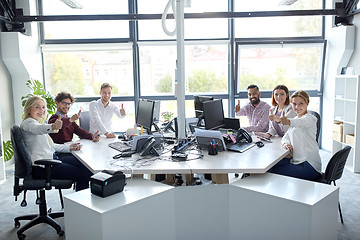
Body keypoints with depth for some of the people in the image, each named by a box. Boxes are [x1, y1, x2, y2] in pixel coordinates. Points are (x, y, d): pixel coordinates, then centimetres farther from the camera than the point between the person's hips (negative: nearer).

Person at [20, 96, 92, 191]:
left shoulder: (37, 123, 23)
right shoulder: (28, 122, -7)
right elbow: (38, 129, -34)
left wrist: (68, 147, 12)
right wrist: (52, 127, -54)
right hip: (41, 167, -10)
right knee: (82, 174, -19)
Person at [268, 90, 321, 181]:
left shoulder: (309, 118, -10)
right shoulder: (295, 119, 17)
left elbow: (300, 122, -34)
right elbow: (286, 137, 14)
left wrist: (288, 121, -56)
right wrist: (286, 143, -11)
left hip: (309, 166, -8)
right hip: (296, 160, 8)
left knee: (272, 172, -21)